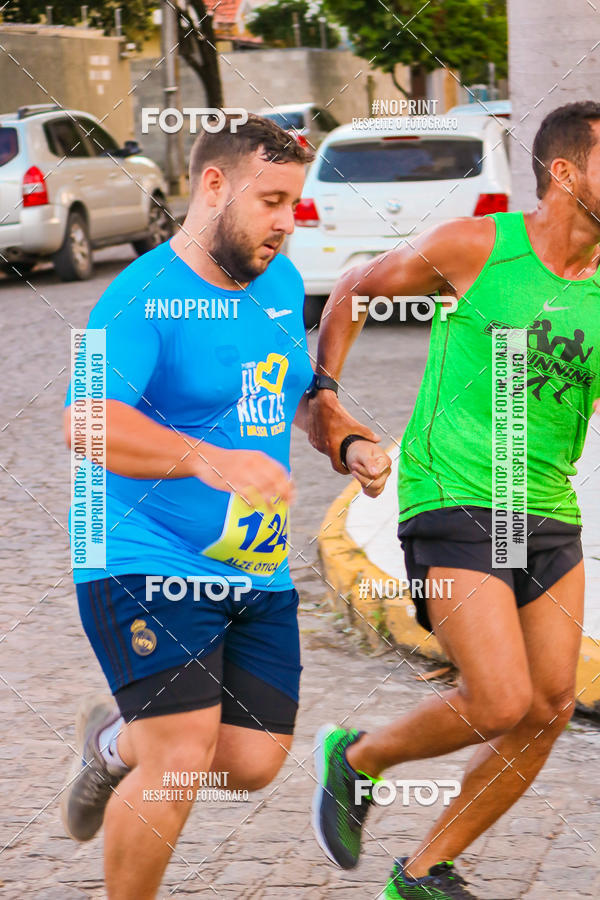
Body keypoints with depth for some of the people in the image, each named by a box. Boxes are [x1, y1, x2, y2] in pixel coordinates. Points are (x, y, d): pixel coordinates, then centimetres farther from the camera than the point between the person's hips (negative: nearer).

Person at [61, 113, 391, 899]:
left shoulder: (282, 283, 9)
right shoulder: (141, 299, -16)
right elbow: (91, 423, -33)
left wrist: (348, 445, 7)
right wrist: (208, 459, -48)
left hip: (259, 571, 7)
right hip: (147, 567, -7)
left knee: (253, 763, 2)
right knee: (182, 761, -17)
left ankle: (116, 737, 33)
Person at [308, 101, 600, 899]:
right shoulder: (475, 247, -6)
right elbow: (355, 290, 9)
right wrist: (320, 394, 4)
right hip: (451, 501, -6)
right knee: (502, 704, -15)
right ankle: (357, 759, 14)